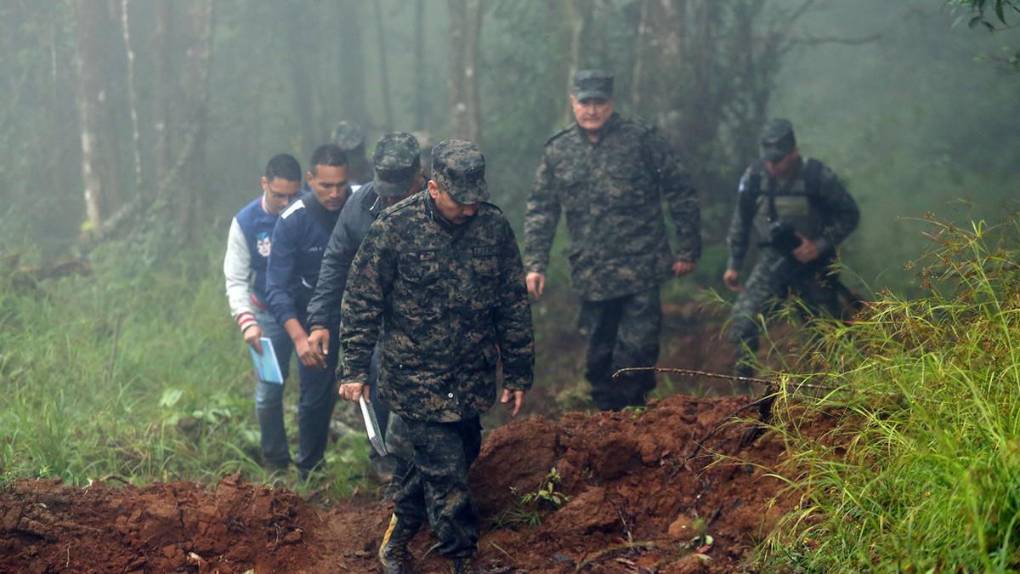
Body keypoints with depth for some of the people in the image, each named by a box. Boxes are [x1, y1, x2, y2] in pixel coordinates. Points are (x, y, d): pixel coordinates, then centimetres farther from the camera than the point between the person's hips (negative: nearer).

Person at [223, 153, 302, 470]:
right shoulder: (246, 222, -10)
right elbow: (236, 280, -10)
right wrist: (246, 321, -26)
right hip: (270, 315, 0)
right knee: (269, 391, 1)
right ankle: (275, 460, 17)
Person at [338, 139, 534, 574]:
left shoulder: (494, 227, -2)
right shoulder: (395, 227, -13)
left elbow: (514, 306, 6)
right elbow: (361, 303, -6)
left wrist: (518, 374, 8)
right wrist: (355, 369, -6)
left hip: (471, 382, 4)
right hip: (416, 378, -4)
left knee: (421, 460, 17)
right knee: (446, 472, -5)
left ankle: (398, 537, 37)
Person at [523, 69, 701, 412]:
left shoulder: (642, 141, -3)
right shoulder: (558, 151, 7)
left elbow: (681, 195, 1)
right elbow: (540, 211, 10)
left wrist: (687, 250, -1)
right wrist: (535, 264, 1)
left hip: (641, 270, -4)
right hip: (592, 276, 4)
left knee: (637, 348, -11)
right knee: (599, 357, 11)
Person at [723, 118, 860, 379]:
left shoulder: (817, 176, -18)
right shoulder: (754, 176, -11)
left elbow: (849, 215, -7)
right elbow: (741, 221, 5)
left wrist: (821, 245, -19)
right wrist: (733, 264, 8)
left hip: (812, 260, -1)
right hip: (774, 258, 1)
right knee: (742, 318, -17)